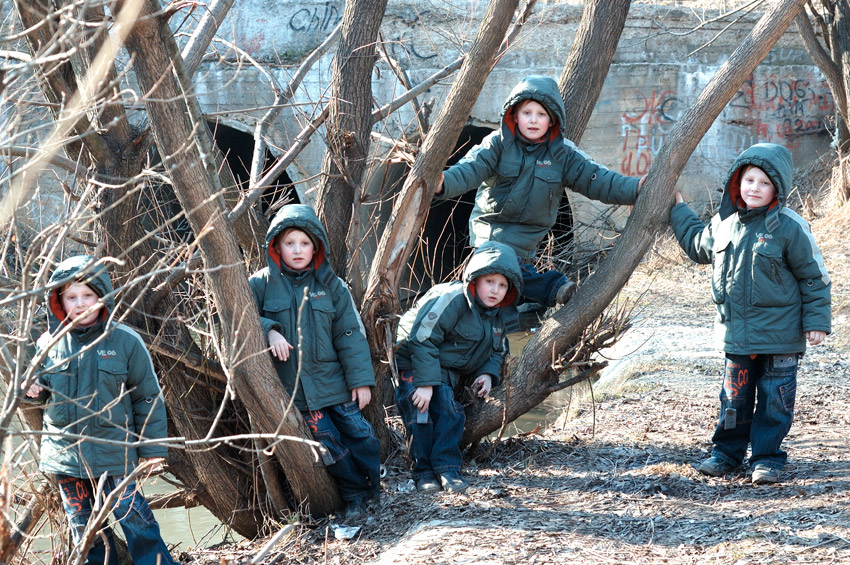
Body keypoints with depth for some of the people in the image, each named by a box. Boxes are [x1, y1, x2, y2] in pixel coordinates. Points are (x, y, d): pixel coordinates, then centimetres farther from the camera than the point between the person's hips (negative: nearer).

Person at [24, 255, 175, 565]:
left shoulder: (125, 341, -6)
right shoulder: (49, 343, 1)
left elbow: (148, 398, -1)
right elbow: (40, 385, 17)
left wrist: (153, 449, -2)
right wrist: (35, 390, -8)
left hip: (116, 454, -3)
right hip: (66, 455, 3)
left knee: (136, 522, -2)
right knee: (84, 532, 12)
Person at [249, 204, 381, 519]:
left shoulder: (330, 285, 3)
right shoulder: (262, 284, -1)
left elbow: (350, 335, 2)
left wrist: (361, 379, -1)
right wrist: (268, 331, -20)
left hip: (335, 381, 1)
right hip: (295, 387, -1)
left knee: (357, 433, 3)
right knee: (328, 443, 0)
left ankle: (373, 491, 21)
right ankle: (355, 496, 15)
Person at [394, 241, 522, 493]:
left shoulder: (501, 315, 1)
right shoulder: (452, 300, -25)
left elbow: (497, 352, 16)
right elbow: (423, 340, -28)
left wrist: (488, 374, -7)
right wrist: (426, 383, -31)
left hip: (446, 371, 7)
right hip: (413, 363, -7)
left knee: (450, 413, -12)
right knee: (421, 413, -19)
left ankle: (446, 468, -3)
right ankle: (423, 472, -9)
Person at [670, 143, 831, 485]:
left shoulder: (789, 228, -12)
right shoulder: (724, 223, 4)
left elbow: (814, 277, -5)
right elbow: (698, 245, 28)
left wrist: (816, 322, -7)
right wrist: (678, 211, 29)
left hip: (778, 338, -4)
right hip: (736, 335, 5)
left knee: (774, 400, 4)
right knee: (734, 398, 15)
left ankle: (767, 458, 15)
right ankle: (727, 452, 28)